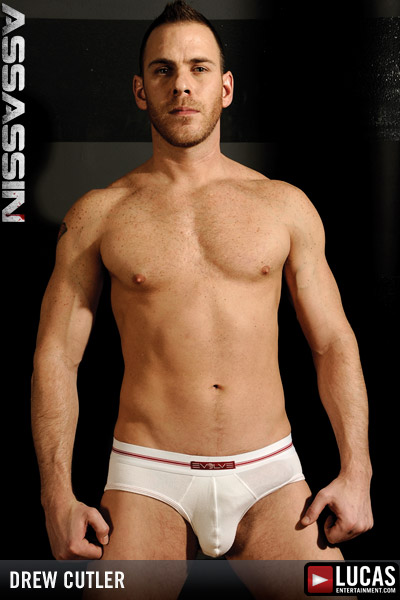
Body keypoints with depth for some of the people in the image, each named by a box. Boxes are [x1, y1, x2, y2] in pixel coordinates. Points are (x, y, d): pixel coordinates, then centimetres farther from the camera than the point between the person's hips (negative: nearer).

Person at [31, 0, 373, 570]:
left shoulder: (285, 205, 6)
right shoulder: (98, 214, 4)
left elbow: (334, 343, 7)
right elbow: (56, 356, 2)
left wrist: (355, 472, -2)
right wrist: (57, 496, -6)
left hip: (269, 477, 1)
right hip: (149, 479, 0)